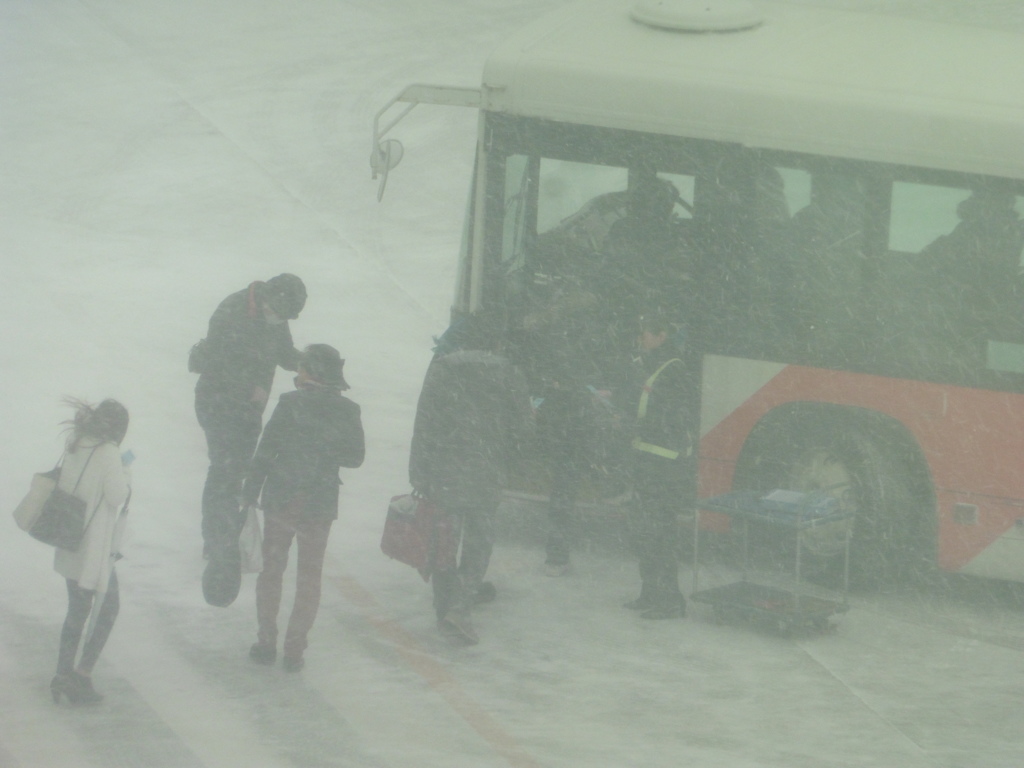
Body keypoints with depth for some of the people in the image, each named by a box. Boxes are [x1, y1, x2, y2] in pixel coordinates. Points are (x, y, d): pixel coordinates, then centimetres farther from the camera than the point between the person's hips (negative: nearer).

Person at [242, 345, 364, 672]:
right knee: (309, 578, 12)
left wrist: (250, 494, -3)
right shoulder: (347, 411, -5)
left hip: (280, 501, -1)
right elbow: (355, 457, 4)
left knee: (271, 571, 14)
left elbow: (265, 450, -11)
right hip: (320, 506, 2)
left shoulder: (290, 403, -12)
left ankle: (266, 643, 15)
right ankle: (294, 650, 10)